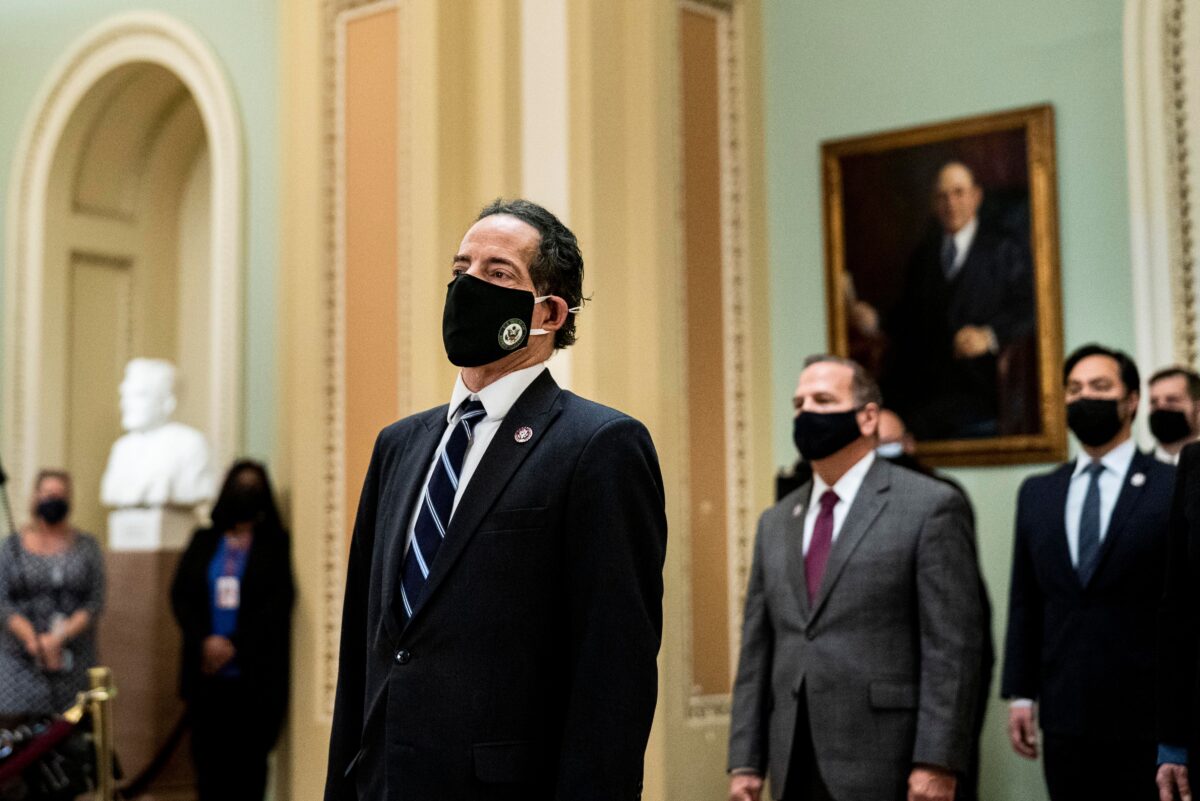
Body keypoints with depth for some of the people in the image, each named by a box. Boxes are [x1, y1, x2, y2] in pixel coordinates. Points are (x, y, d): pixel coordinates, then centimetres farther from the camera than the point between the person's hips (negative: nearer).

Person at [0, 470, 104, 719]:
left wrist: (58, 638, -15)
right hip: (22, 660, 0)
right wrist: (33, 639, -16)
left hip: (73, 659, 0)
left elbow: (95, 603, -1)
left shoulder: (87, 547, 6)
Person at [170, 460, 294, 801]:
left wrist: (234, 645, -12)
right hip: (207, 674, 2)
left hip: (255, 675, -2)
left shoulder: (276, 545, 4)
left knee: (250, 757, -1)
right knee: (208, 756, 2)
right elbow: (180, 594, 5)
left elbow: (278, 604, -4)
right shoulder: (203, 542, 13)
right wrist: (205, 640, -10)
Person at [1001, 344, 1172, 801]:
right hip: (1064, 716, 4)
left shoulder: (1173, 488, -3)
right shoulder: (1037, 494, 11)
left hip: (1145, 717, -4)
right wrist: (1020, 693, 7)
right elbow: (1024, 603, 12)